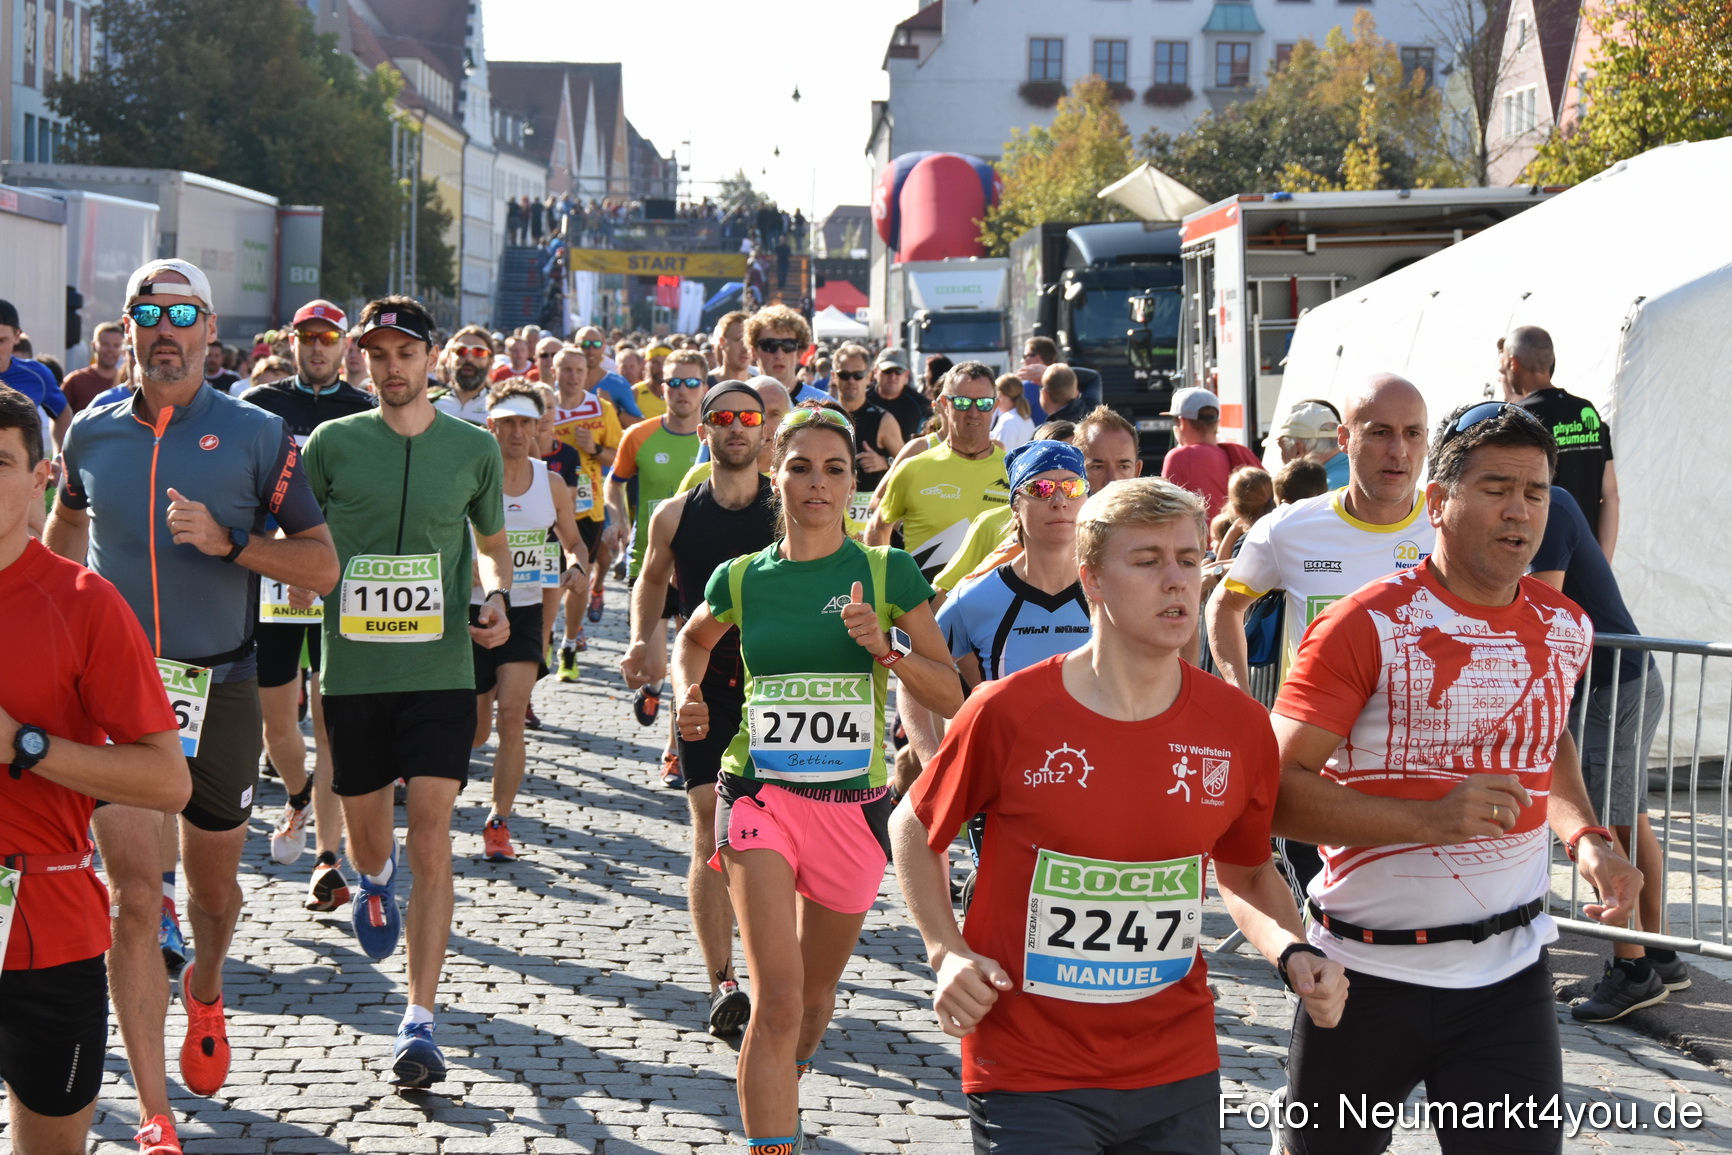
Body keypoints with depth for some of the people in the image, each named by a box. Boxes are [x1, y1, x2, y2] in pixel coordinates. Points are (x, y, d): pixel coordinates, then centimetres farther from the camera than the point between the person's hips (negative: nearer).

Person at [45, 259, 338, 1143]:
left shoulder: (256, 436, -5)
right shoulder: (93, 433, 3)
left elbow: (322, 566, -5)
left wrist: (227, 541, -18)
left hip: (220, 689, 0)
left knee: (213, 881, 16)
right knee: (136, 893, -8)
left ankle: (203, 994, 50)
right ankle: (153, 1113, -4)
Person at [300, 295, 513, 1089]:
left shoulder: (474, 448, 4)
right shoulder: (332, 443, 1)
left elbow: (491, 542, 17)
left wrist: (497, 597, -2)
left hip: (441, 668, -1)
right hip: (352, 669, 1)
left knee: (431, 835, -10)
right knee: (364, 823, 15)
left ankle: (419, 1020, -7)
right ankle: (374, 878, 55)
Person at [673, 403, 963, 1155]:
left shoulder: (888, 572, -2)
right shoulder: (742, 578, 2)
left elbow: (949, 697, -1)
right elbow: (693, 639, 24)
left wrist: (886, 649, -17)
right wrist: (687, 696, 5)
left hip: (853, 805, 1)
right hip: (760, 796, -1)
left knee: (815, 993, 19)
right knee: (777, 998, -17)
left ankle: (780, 1086, 50)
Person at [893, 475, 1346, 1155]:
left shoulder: (1240, 728, -3)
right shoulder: (1007, 713, -12)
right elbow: (915, 830, 5)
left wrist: (1294, 954, -4)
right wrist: (947, 952, -8)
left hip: (1180, 1074, 4)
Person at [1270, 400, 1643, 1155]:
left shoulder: (1566, 630, 6)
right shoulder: (1367, 627, -12)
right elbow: (1276, 787, -18)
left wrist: (1584, 835, 6)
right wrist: (1430, 819, -28)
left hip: (1509, 978, 4)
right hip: (1367, 972, -3)